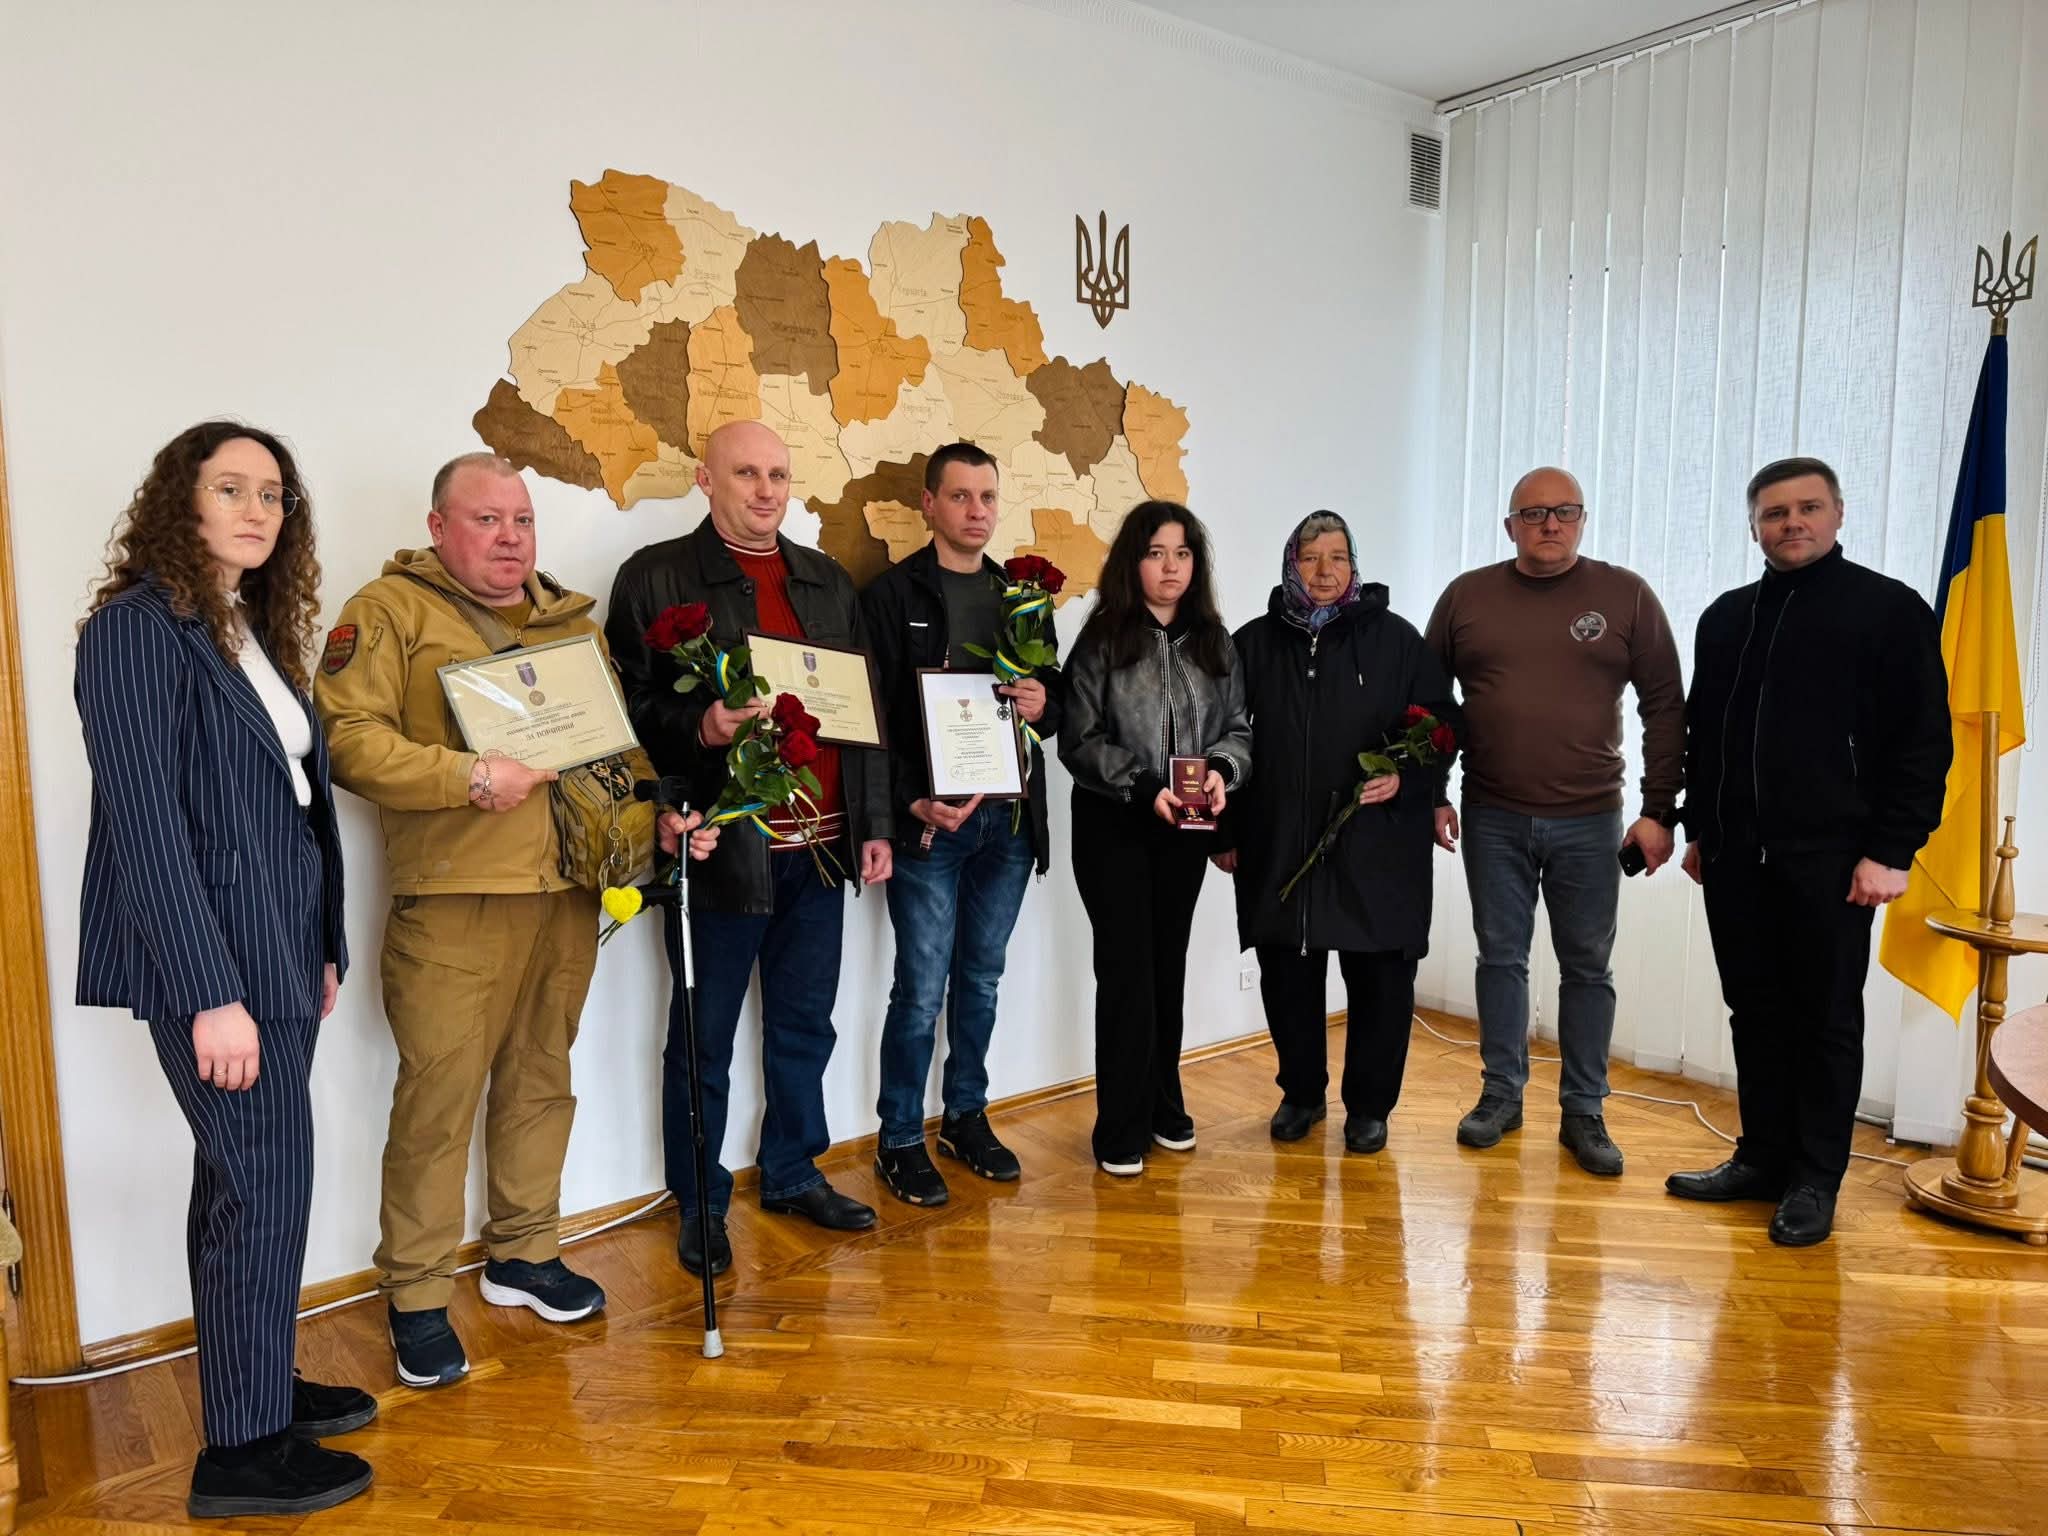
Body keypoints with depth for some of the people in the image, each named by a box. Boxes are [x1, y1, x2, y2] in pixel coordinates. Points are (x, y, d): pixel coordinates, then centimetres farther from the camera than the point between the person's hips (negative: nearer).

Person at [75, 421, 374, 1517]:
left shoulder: (258, 631, 13)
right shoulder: (137, 627, -12)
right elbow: (146, 820, -18)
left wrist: (322, 947, 14)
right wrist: (211, 994, -20)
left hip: (278, 948, 8)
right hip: (211, 959, -8)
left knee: (241, 1181, 17)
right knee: (266, 1187, -1)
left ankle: (257, 1385, 31)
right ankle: (243, 1453, 14)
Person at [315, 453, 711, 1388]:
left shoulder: (571, 619, 17)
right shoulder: (391, 610, -1)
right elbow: (348, 738, -10)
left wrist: (660, 811, 2)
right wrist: (467, 778, -20)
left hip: (566, 895, 6)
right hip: (453, 900, -5)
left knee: (541, 1076, 15)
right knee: (438, 1094, 0)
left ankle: (524, 1254, 32)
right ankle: (416, 1294, 16)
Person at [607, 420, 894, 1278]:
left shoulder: (828, 582, 14)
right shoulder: (658, 577, -3)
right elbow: (631, 705, -6)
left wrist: (875, 822, 11)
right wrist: (699, 727, -25)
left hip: (822, 846, 5)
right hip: (725, 847, -5)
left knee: (804, 1026, 16)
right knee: (705, 1041, 7)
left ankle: (793, 1174, 34)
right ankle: (700, 1204, 24)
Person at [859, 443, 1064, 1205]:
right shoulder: (892, 594, -2)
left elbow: (1056, 702, 17)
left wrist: (1043, 704, -6)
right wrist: (913, 803, -17)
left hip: (1009, 820, 5)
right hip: (929, 821, -5)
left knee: (981, 978, 14)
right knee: (922, 987, 0)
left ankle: (966, 1117, 29)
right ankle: (900, 1141, 14)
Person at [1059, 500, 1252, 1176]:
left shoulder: (1214, 642, 8)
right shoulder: (1101, 639, -6)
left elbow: (1240, 727, 6)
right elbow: (1079, 740, -10)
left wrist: (1222, 770, -15)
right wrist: (1145, 787, -21)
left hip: (1185, 829, 4)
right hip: (1113, 827, -4)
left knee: (1169, 966, 13)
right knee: (1126, 968, -1)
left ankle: (1164, 1107, 27)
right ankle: (1121, 1128, 10)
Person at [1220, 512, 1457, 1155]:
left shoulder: (1395, 638, 2)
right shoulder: (1255, 643, 7)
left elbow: (1442, 726, 4)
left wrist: (1406, 778, -14)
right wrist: (1226, 831, 7)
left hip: (1376, 848, -1)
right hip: (1277, 846, 2)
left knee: (1379, 979, 7)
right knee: (1287, 977, 11)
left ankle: (1369, 1105, 25)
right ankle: (1301, 1093, 31)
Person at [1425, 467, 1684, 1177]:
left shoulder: (1626, 595, -1)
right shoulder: (1466, 596, 3)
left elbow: (1665, 706, 0)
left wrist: (1658, 810, -4)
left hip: (1589, 822, -1)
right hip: (1493, 818, 1)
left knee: (1587, 967, 8)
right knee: (1500, 958, 10)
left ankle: (1584, 1112, 20)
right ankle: (1501, 1093, 24)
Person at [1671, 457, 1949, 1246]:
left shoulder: (1890, 609, -2)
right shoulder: (1726, 616, 14)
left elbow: (1923, 743, -6)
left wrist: (1891, 851, -12)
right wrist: (1698, 828, 15)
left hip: (1832, 857, -5)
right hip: (1736, 854, 5)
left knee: (1827, 1020, 4)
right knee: (1755, 1014, 11)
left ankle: (1815, 1180, 14)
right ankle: (1763, 1157, 23)